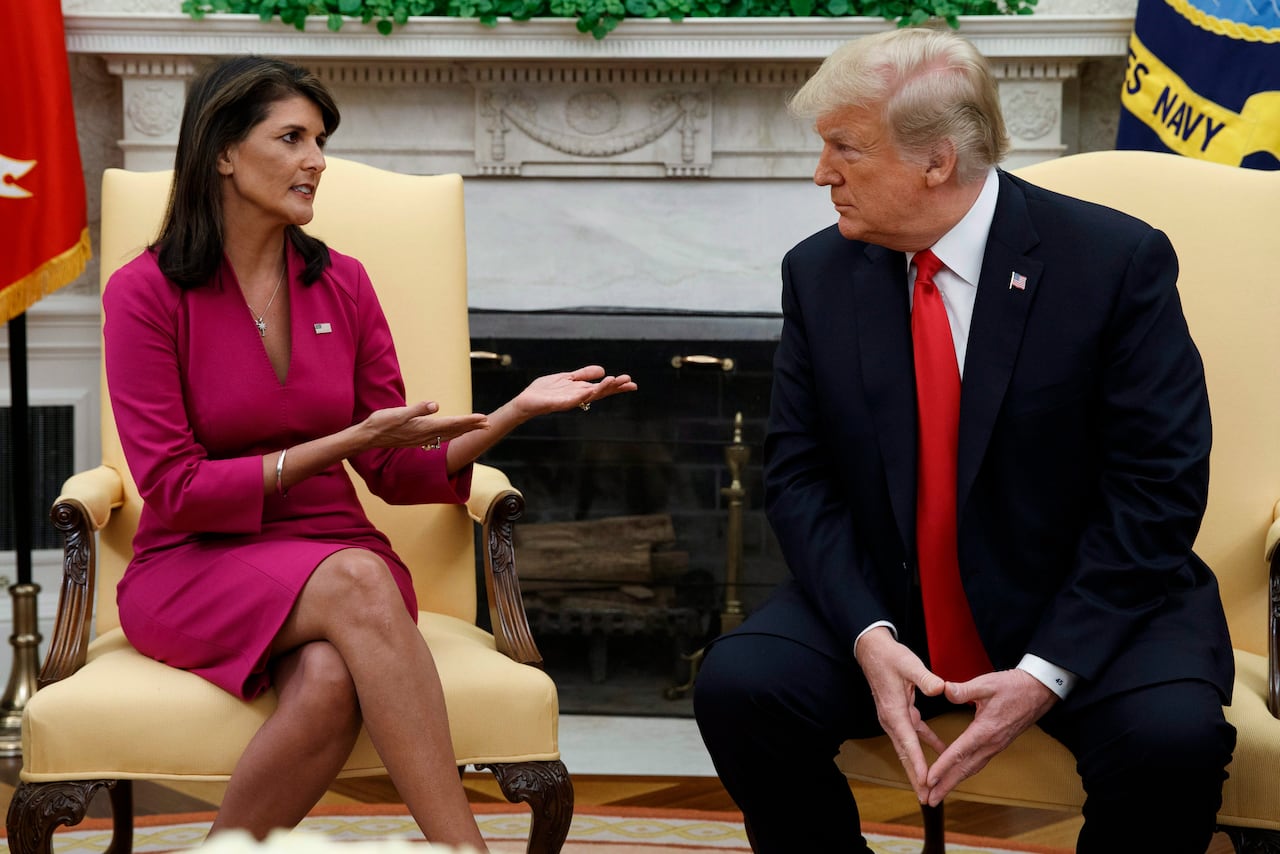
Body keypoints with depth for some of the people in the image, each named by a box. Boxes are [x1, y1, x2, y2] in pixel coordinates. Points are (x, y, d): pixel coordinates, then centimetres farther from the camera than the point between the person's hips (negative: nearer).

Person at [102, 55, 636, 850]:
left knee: (331, 683, -34)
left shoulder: (342, 284, 9)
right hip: (196, 569, -3)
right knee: (356, 580, -36)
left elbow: (399, 472, 10)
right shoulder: (146, 292, -3)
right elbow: (173, 491, -9)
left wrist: (517, 410, -5)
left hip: (335, 546, 3)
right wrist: (342, 443, -14)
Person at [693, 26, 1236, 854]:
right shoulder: (818, 274, 0)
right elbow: (799, 476, 0)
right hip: (881, 607, 3)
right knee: (738, 686, -23)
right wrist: (867, 634, -18)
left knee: (1171, 734, -32)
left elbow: (1156, 487, -12)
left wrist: (1047, 670, -21)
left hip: (1083, 605, -3)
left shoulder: (1117, 261, -11)